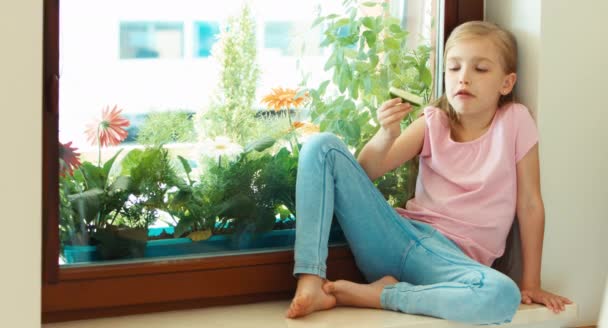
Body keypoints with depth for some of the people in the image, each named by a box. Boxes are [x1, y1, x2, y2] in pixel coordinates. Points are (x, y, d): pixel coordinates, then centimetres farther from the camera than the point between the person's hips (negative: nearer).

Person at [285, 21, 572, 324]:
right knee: (322, 145, -12)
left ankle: (379, 294, -19)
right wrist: (388, 134, -19)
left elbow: (530, 203, 2)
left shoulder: (515, 120, 1)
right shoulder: (433, 122, 9)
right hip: (400, 235, 3)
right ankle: (311, 281, -23)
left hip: (452, 256, -3)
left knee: (503, 297, -40)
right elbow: (366, 171, 2)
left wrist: (531, 283, 1)